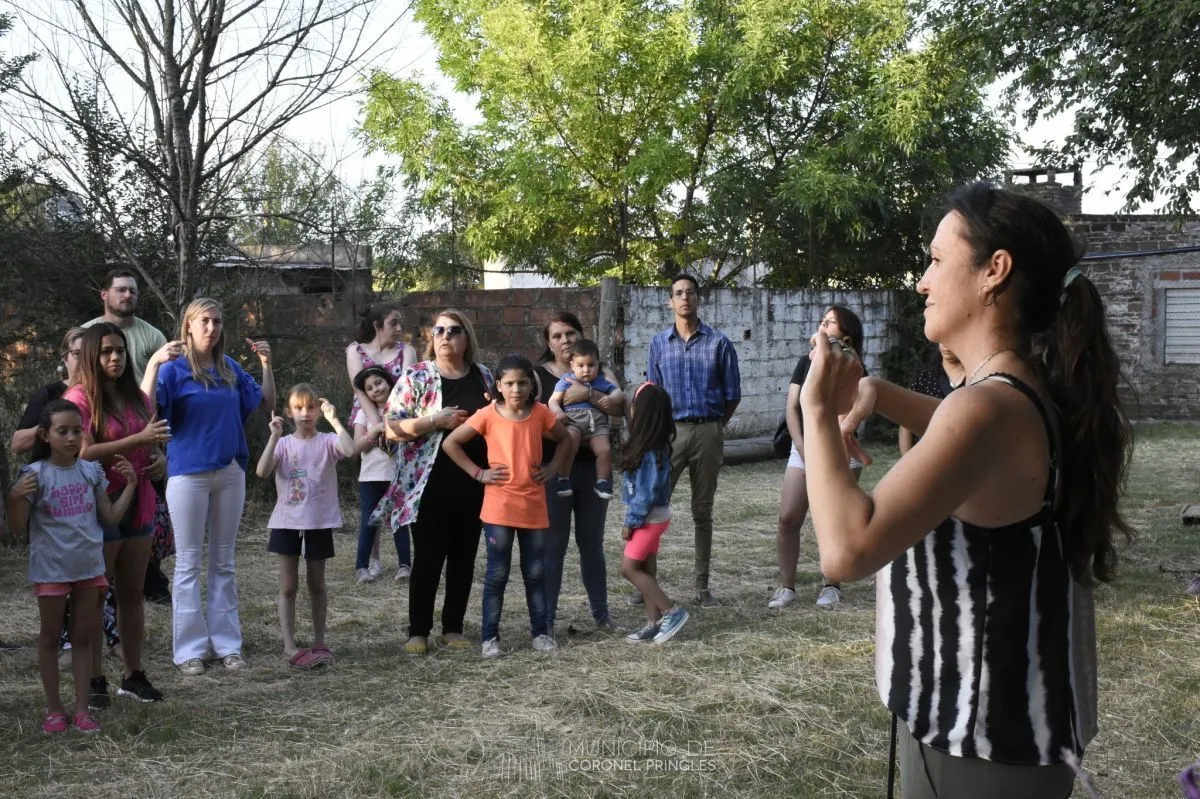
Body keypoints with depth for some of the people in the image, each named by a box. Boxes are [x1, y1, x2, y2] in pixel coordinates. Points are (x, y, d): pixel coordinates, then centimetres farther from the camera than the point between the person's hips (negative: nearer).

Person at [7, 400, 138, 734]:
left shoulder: (91, 471, 0)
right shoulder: (34, 474, -11)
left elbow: (111, 517, 6)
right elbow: (18, 529, -9)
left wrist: (130, 485, -2)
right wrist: (15, 497, -25)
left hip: (89, 566, 3)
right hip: (50, 569, -3)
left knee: (83, 636, 9)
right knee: (50, 638, 10)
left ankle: (81, 707, 16)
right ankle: (54, 708, 21)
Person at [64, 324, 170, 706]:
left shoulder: (137, 398, 11)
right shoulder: (79, 398, -8)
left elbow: (153, 445, 22)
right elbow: (84, 453, -19)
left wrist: (161, 459, 0)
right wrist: (139, 439, -23)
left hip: (138, 506, 6)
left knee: (132, 593, 11)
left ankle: (133, 675, 18)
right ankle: (94, 680, 8)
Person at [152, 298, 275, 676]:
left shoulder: (231, 369, 8)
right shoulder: (174, 369, -5)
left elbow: (267, 403, 15)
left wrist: (266, 364, 4)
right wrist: (153, 365, -26)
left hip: (229, 472, 4)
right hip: (188, 473, -4)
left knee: (223, 562, 10)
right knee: (189, 562, 2)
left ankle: (227, 643, 18)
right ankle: (189, 648, 10)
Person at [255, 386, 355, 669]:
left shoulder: (327, 441, -4)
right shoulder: (283, 443, 0)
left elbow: (350, 450, -26)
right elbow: (262, 472, -16)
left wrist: (334, 419, -22)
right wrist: (274, 436, -20)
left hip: (319, 523, -1)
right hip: (287, 523, 1)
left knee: (317, 585, 12)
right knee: (288, 586, 4)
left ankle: (319, 642, 22)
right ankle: (289, 645, 9)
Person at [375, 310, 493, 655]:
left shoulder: (483, 376, 8)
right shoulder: (416, 377, -4)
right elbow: (392, 427, -10)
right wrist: (437, 421, -19)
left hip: (473, 484, 4)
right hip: (430, 485, -4)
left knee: (464, 557, 9)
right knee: (428, 558, 2)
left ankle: (453, 627, 22)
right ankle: (418, 630, 14)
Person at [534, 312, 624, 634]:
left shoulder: (599, 374, 9)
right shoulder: (538, 375, 2)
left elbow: (619, 407, -9)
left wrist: (587, 395, -21)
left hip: (593, 468, 3)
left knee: (592, 544, 12)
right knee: (553, 545, 0)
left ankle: (601, 614, 22)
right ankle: (546, 618, 8)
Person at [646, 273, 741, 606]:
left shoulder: (718, 343, 1)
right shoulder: (659, 343, 7)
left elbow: (732, 394, 5)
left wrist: (714, 426, 9)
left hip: (708, 431, -1)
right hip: (670, 431, 1)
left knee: (702, 512, 7)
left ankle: (702, 586, 14)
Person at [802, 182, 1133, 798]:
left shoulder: (991, 406, -27)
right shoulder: (1032, 394, 3)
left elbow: (847, 550, -37)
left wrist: (818, 409, -23)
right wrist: (876, 393, 9)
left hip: (983, 736, -9)